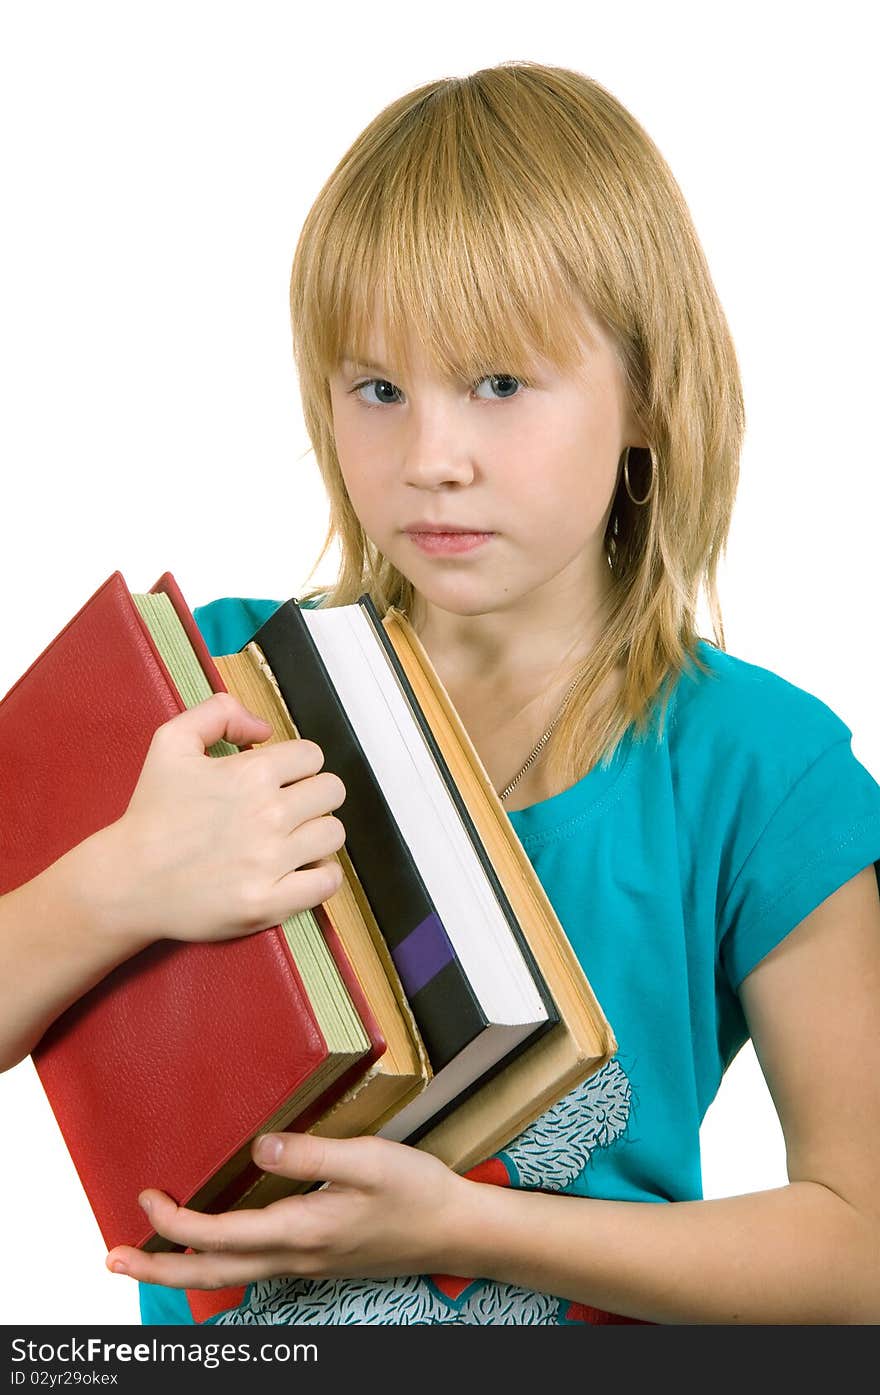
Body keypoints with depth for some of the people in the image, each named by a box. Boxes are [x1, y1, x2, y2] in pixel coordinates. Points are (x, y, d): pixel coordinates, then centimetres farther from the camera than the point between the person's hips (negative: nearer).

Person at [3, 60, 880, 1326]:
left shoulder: (760, 770, -6)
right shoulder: (229, 677, 0)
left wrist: (458, 1222, -13)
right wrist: (125, 886, -22)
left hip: (592, 1304, -1)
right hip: (225, 1308, 2)